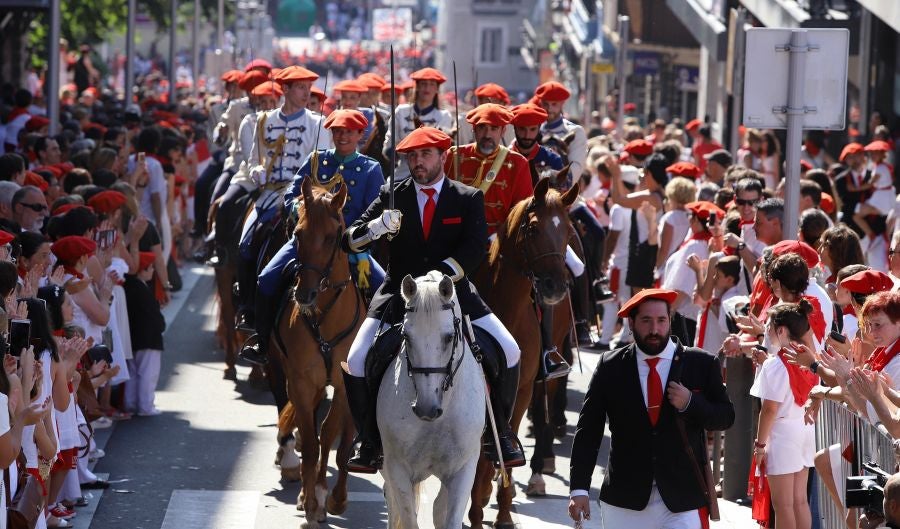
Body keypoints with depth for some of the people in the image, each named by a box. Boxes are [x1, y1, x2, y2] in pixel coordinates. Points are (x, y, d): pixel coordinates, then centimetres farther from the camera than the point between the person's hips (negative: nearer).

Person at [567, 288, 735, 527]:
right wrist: (579, 488, -6)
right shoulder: (610, 367, 3)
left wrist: (690, 403, -13)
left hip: (681, 501, -1)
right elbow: (588, 430, 2)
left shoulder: (701, 364, 3)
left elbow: (726, 417, 8)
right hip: (625, 503, 1)